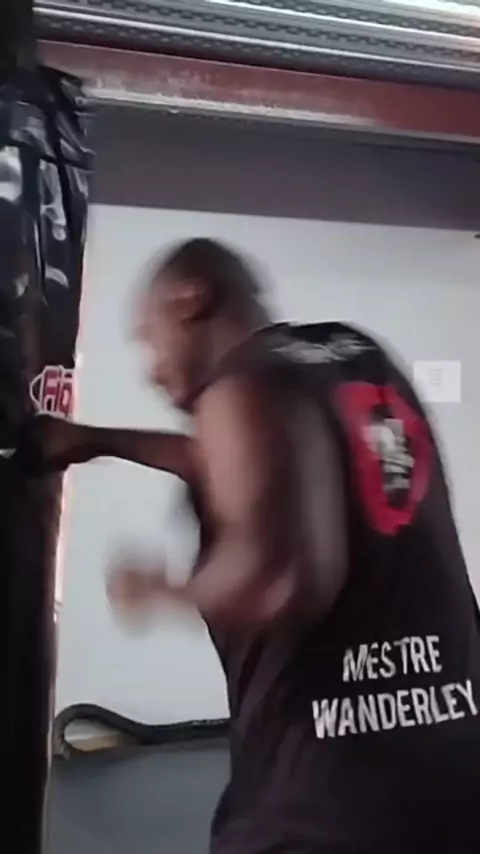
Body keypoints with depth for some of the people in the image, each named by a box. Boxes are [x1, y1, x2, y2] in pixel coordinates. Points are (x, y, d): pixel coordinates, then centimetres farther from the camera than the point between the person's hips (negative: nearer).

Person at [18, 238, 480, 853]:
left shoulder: (241, 388, -10)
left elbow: (272, 577, -27)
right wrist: (97, 441, 29)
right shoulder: (359, 358, 12)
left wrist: (162, 594, -6)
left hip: (337, 790, -8)